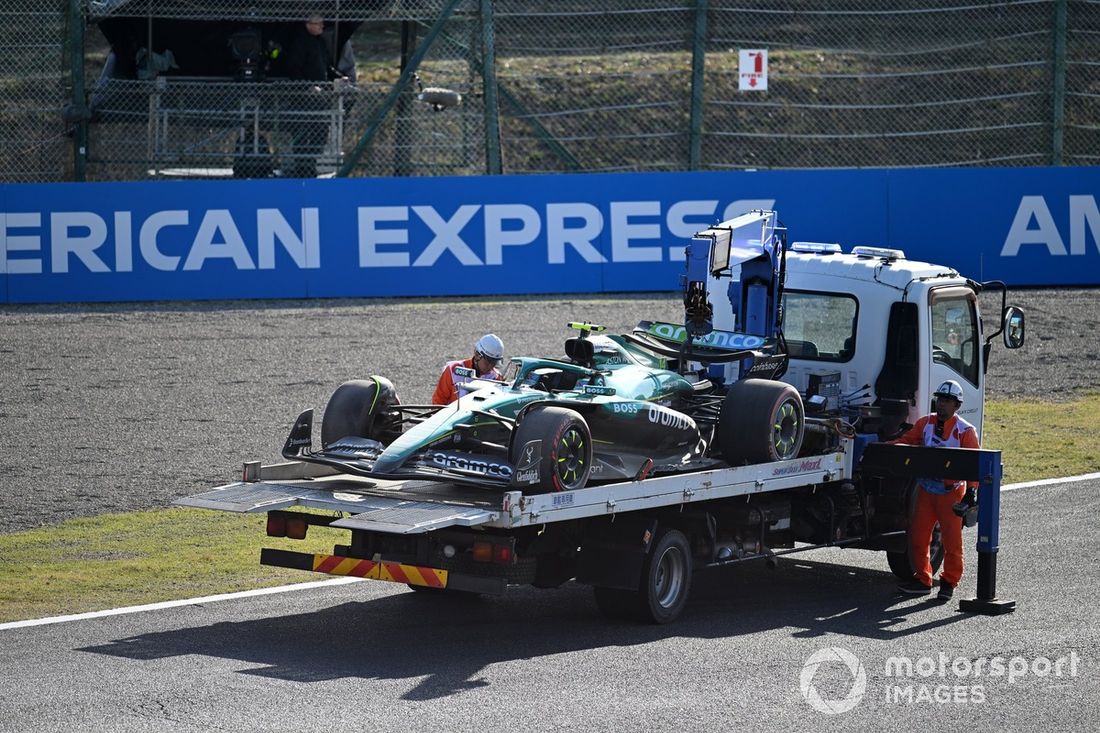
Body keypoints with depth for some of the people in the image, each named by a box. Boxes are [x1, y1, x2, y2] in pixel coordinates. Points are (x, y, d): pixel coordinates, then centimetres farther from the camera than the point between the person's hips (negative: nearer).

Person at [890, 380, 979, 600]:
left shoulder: (965, 431, -9)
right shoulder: (925, 423, 5)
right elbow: (906, 441, 13)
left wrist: (971, 491, -22)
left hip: (951, 492, -4)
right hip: (926, 489, 4)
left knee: (952, 540, 1)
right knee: (918, 536, 5)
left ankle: (949, 582, 14)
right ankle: (922, 580, 17)